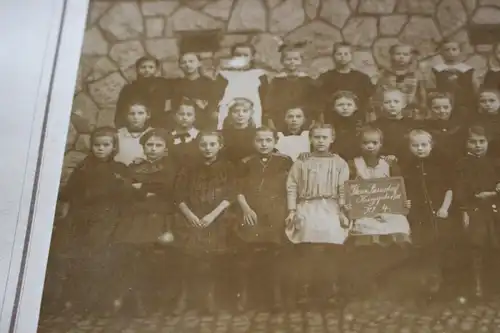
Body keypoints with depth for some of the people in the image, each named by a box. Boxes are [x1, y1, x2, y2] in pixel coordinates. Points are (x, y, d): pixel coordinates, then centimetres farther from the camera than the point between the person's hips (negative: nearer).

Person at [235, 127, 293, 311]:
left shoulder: (284, 161, 4)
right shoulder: (247, 163, 8)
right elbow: (239, 189, 7)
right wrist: (246, 209, -7)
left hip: (276, 215, -1)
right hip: (252, 215, 1)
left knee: (275, 254, 3)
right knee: (248, 254, 0)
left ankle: (277, 294, 16)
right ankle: (243, 293, 15)